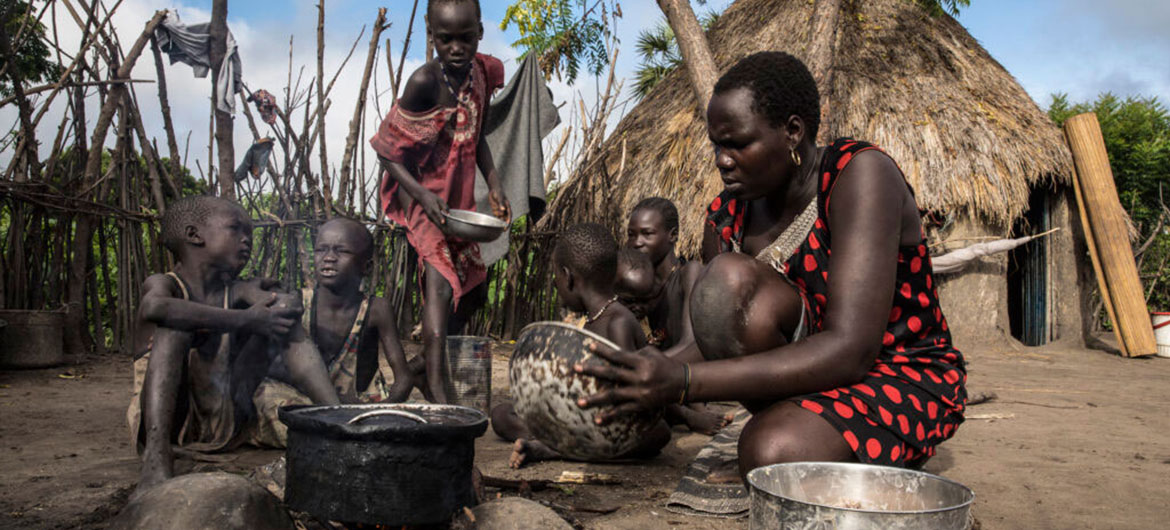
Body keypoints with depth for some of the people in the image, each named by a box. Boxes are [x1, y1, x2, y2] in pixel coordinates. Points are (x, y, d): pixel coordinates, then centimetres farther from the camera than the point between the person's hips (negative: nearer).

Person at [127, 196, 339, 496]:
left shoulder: (235, 294, 12)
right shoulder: (165, 284, -2)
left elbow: (290, 304, -7)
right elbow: (155, 308, -29)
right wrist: (246, 320, -27)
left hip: (225, 425, 5)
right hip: (164, 423, -4)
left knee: (280, 317, -1)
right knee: (176, 324, -25)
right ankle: (156, 458, -39)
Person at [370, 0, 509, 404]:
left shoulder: (483, 73, -2)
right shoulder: (425, 81, -22)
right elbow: (388, 152, -17)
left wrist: (494, 185, 4)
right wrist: (424, 197, -28)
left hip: (458, 199, 7)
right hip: (419, 195, -7)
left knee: (474, 284, 13)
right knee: (440, 281, -22)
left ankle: (434, 355, 34)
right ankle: (435, 387, -20)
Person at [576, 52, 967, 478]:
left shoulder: (861, 173, -21)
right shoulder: (727, 217, -3)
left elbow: (850, 351, -31)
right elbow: (719, 340, 3)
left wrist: (684, 381, -38)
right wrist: (642, 381, -17)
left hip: (903, 380, -5)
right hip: (809, 375, 5)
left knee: (772, 450, -35)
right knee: (727, 279, -24)